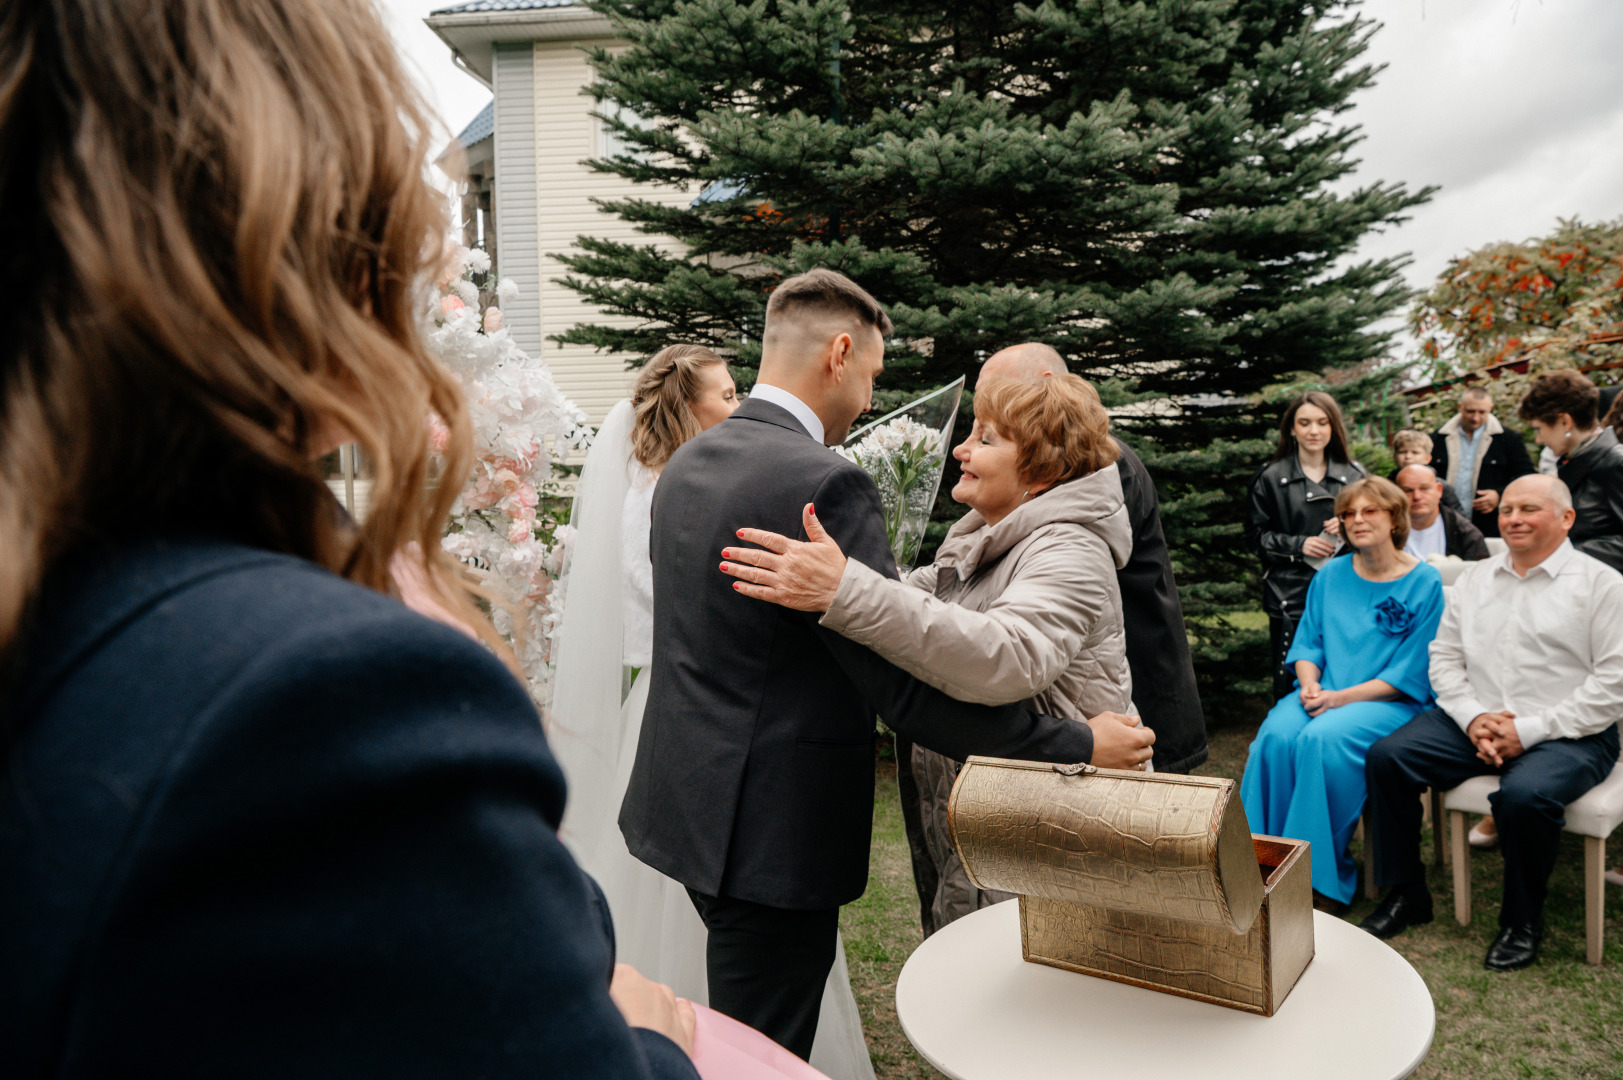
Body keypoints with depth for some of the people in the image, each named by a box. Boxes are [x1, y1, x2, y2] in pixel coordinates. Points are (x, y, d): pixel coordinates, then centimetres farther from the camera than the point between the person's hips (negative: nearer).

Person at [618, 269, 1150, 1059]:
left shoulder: (684, 464, 6)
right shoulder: (822, 483, -22)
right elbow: (908, 691, -23)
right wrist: (1079, 745, -13)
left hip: (688, 801, 9)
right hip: (769, 830, -9)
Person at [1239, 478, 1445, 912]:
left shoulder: (1426, 583, -1)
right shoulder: (1330, 576, 14)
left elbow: (1411, 673, -6)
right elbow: (1307, 642, 16)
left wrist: (1341, 698, -15)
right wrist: (1309, 684, -6)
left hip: (1390, 702, -4)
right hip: (1324, 694, 4)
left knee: (1320, 740, -33)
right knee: (1275, 735, -28)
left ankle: (1321, 880, -20)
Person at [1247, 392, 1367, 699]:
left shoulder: (1353, 475, 10)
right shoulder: (1271, 478, 4)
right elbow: (1256, 534, 4)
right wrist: (1299, 545, -10)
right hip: (1290, 596, -2)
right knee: (1289, 684, 0)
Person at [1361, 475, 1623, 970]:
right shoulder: (1474, 578, 14)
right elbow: (1444, 656, 12)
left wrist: (1529, 730, -16)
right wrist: (1472, 717, -7)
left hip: (1568, 735, -5)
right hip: (1475, 722, 5)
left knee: (1525, 794, -34)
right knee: (1387, 755, -15)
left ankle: (1523, 920, -6)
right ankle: (1405, 895, 0)